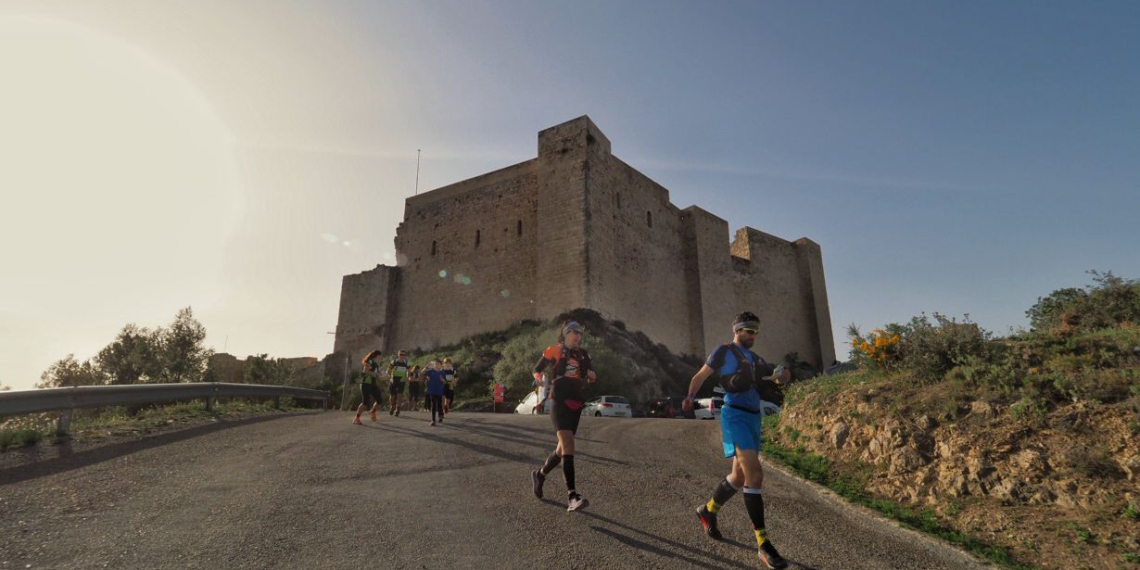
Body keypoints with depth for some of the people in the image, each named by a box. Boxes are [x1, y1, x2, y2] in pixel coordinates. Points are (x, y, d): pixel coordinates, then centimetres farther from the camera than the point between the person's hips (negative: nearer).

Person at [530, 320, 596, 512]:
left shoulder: (583, 354, 13)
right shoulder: (553, 351, -2)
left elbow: (591, 379, 19)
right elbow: (537, 370, 8)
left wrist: (592, 376, -2)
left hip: (576, 405, 6)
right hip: (559, 403, -6)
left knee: (563, 448, 13)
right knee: (568, 446, -19)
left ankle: (540, 474, 38)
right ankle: (572, 496, -20)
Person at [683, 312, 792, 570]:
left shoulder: (754, 358, 19)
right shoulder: (724, 351, -1)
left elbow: (780, 375, 18)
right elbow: (700, 376, 0)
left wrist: (781, 373, -7)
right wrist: (690, 397, -17)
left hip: (754, 418, 8)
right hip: (735, 416, -8)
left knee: (740, 476, 13)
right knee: (755, 474, -18)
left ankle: (708, 510, 35)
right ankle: (763, 545, -12)